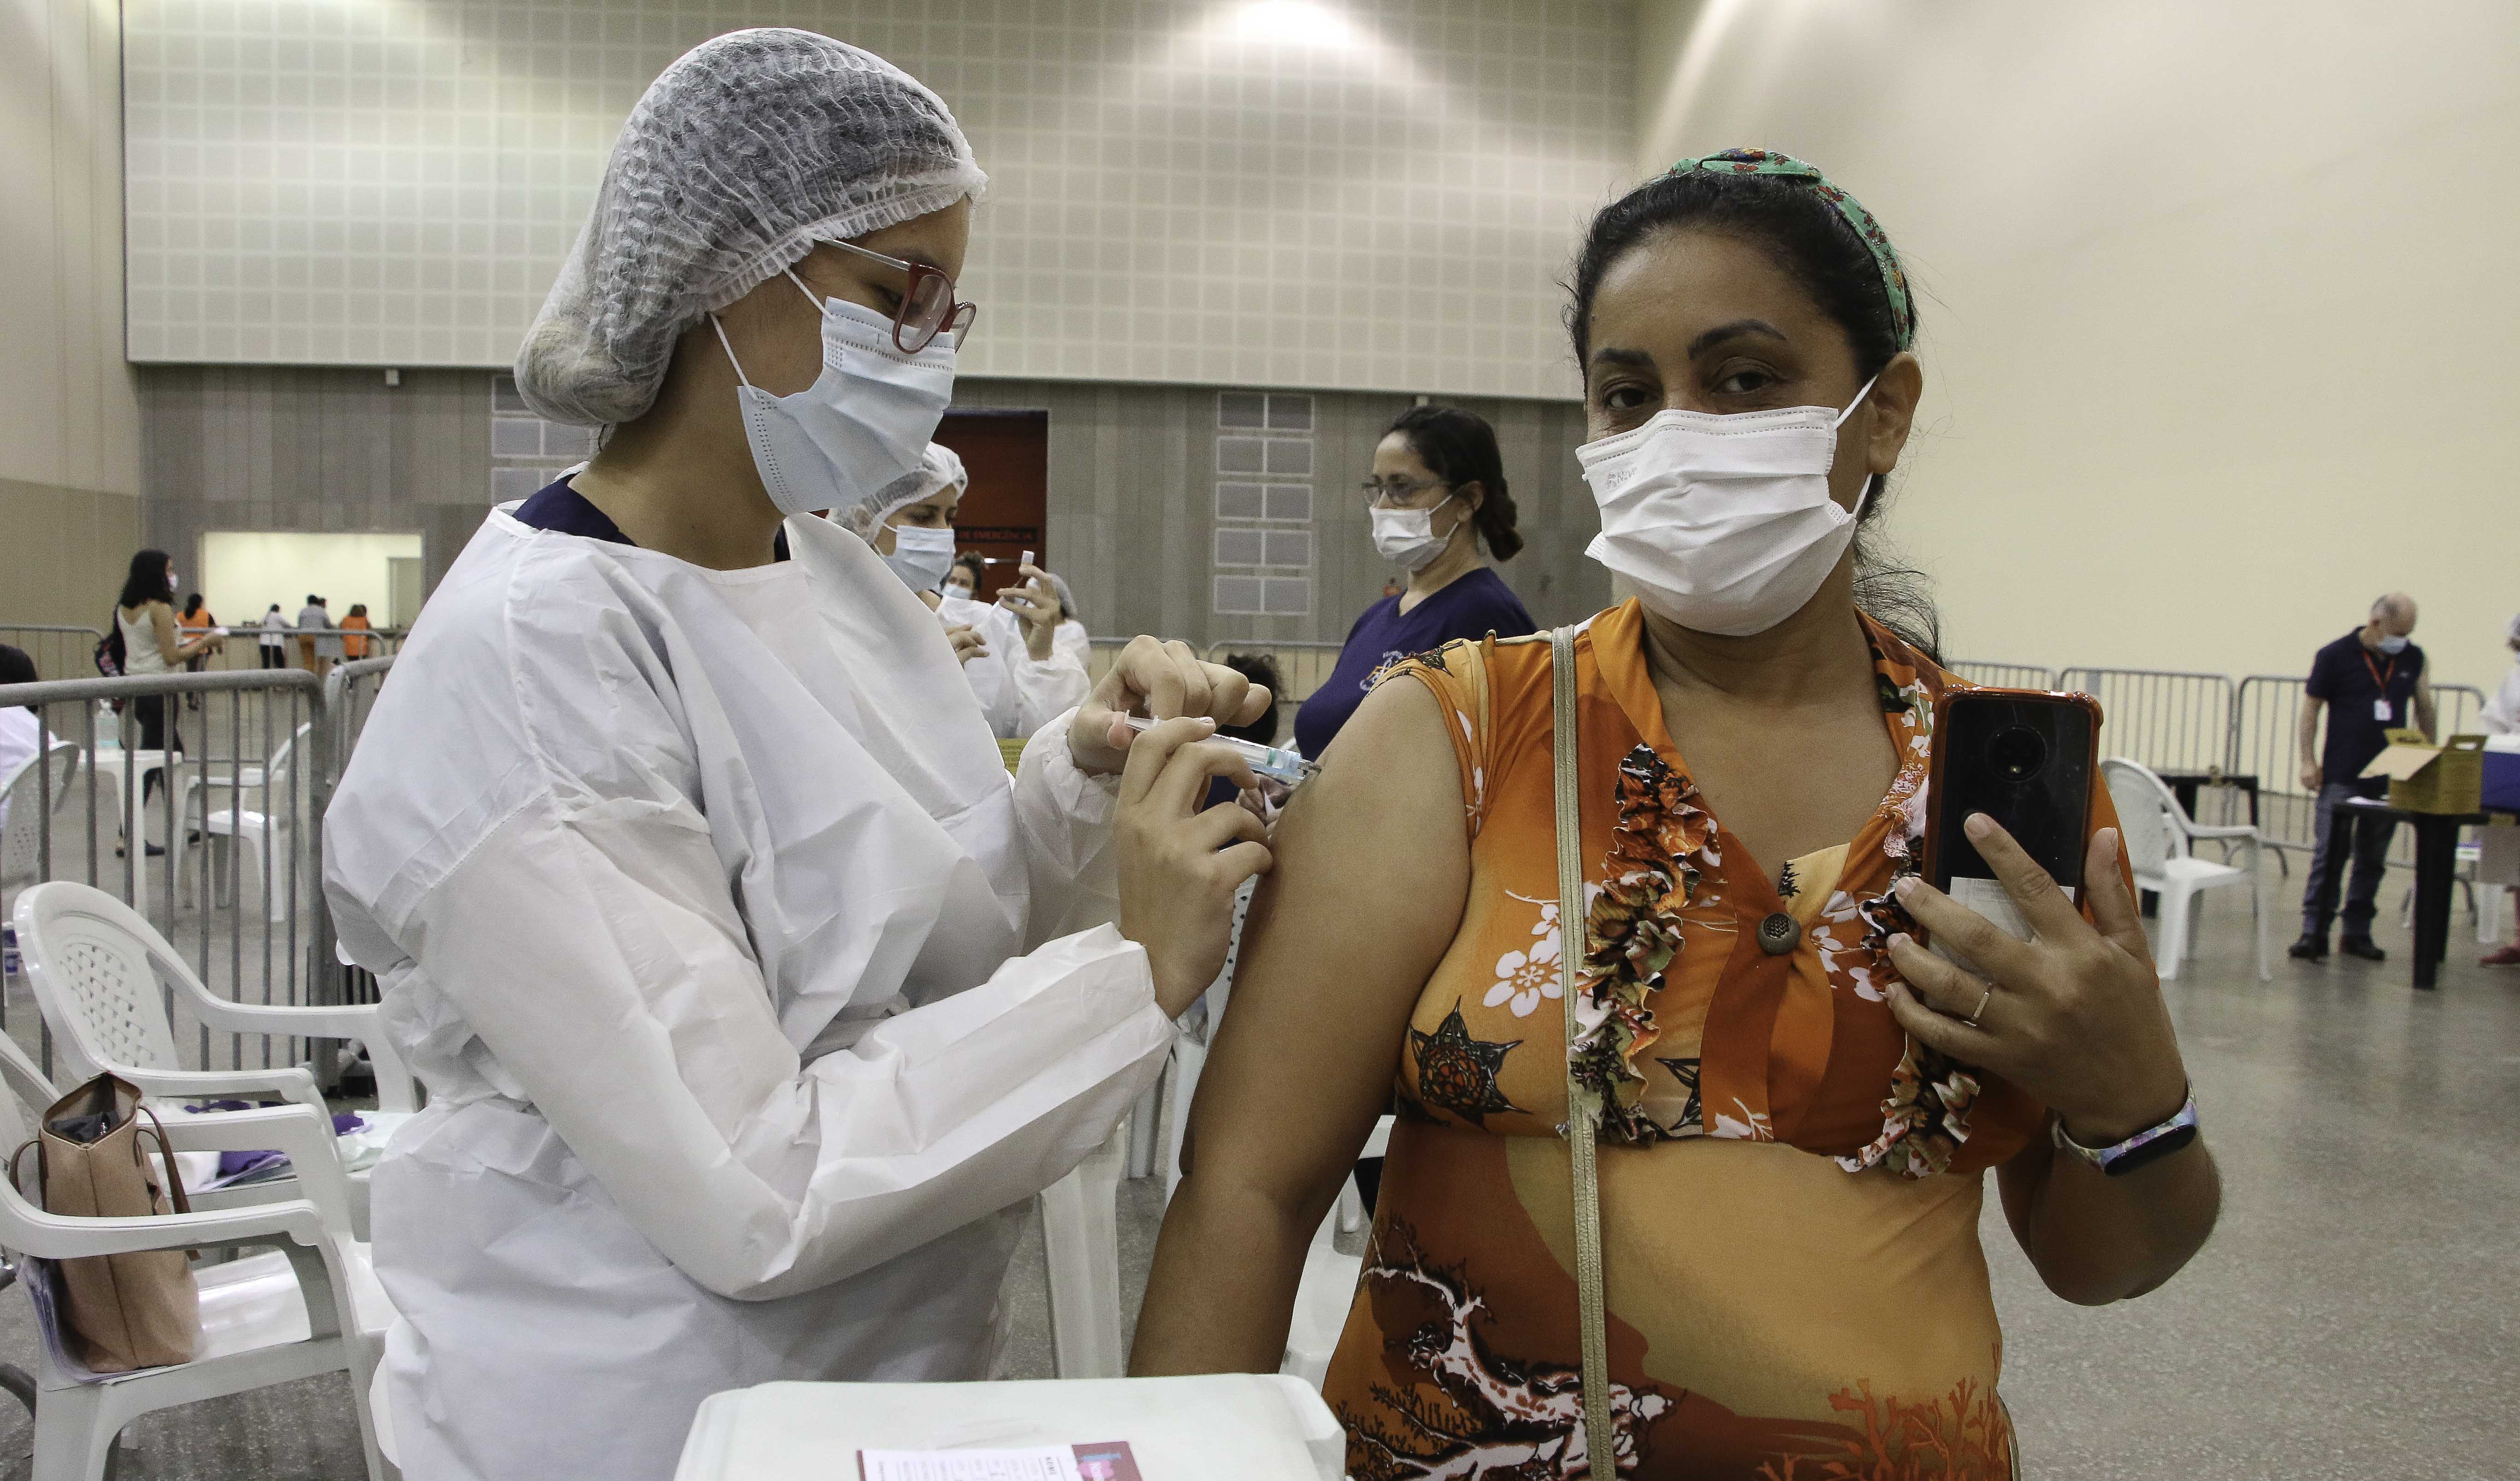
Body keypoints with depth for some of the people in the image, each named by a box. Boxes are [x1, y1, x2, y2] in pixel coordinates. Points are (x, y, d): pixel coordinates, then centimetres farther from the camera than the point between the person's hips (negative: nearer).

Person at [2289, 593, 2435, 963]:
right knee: (2329, 855, -5)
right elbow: (2311, 709, -2)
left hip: (2389, 778, 4)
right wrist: (2309, 761, -8)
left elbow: (2424, 708, 16)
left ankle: (2357, 932, 15)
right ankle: (2314, 933, -3)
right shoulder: (2335, 656, -4)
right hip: (2342, 776, -4)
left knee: (2372, 860, 8)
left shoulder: (2413, 659, 7)